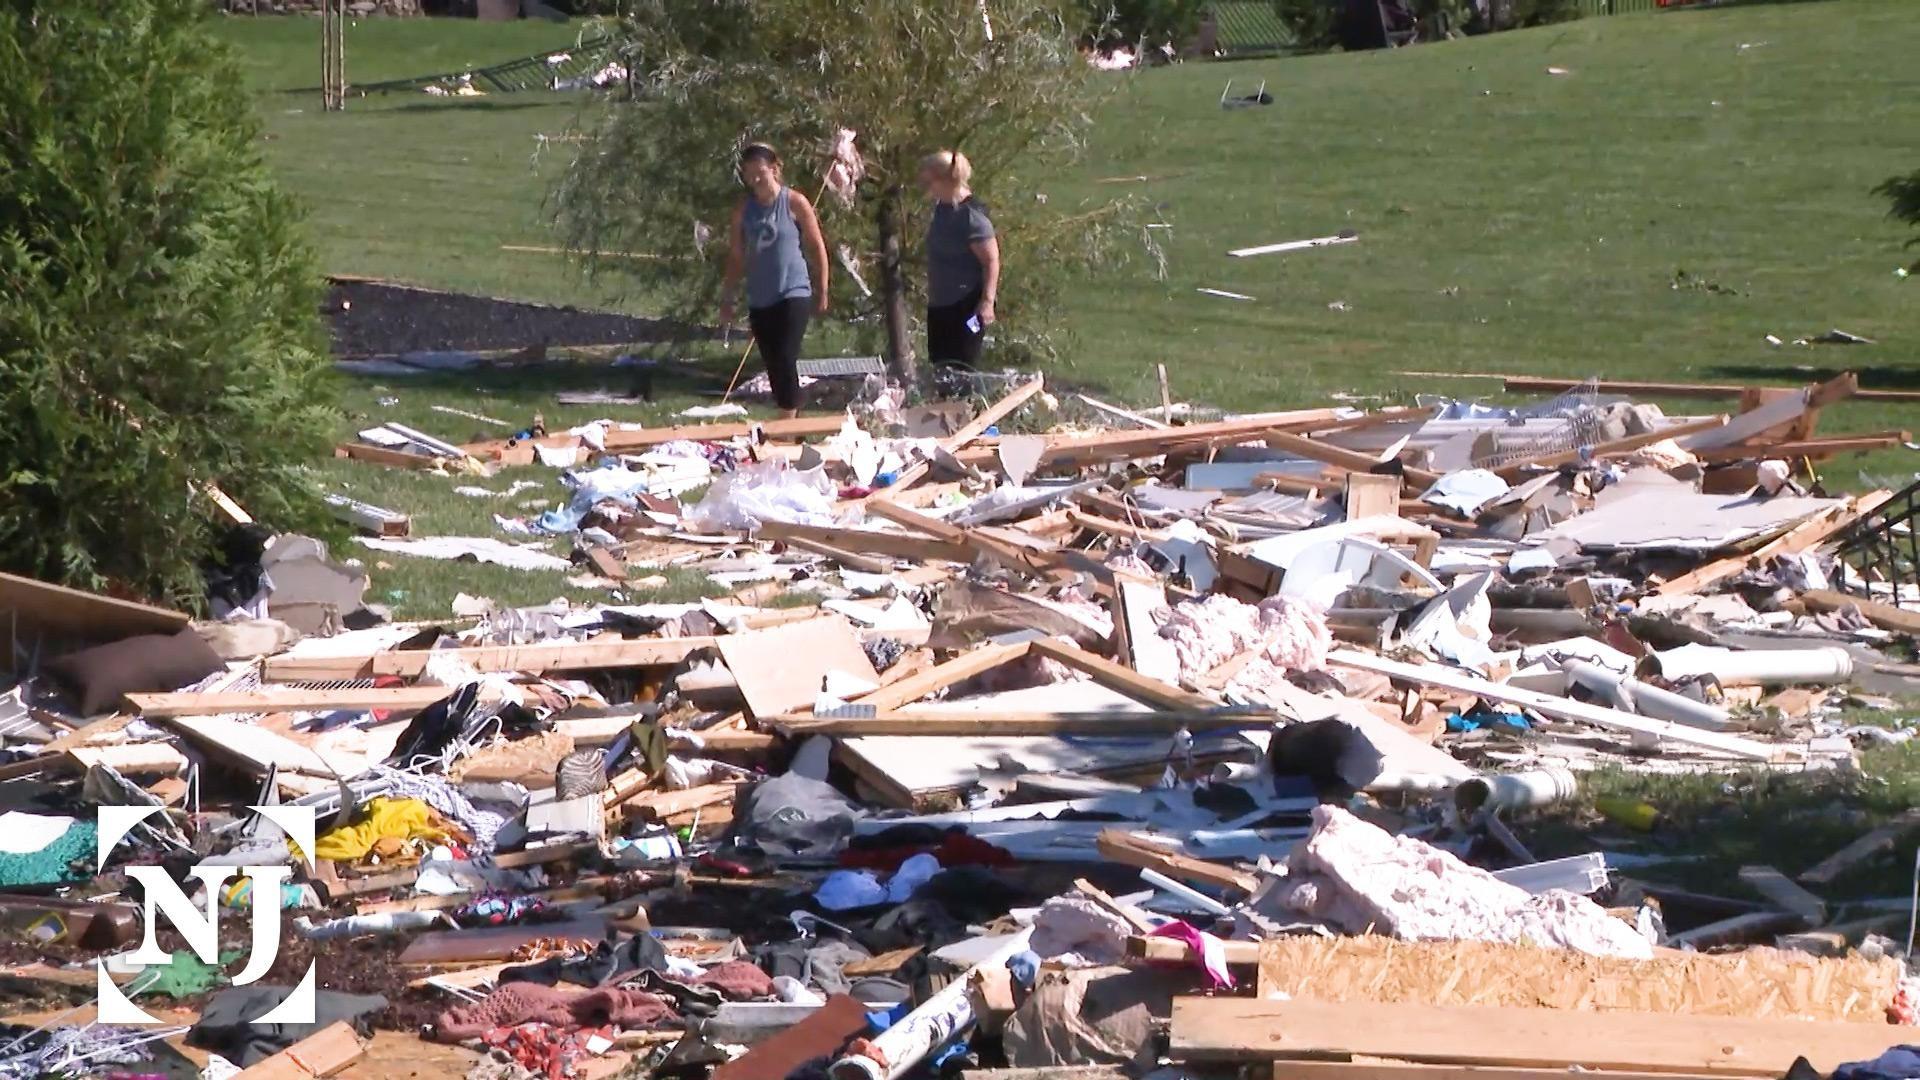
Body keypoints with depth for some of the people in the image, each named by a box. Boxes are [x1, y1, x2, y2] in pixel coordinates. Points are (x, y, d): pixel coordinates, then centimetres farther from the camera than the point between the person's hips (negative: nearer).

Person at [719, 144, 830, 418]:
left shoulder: (794, 203, -5)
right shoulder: (744, 208, 5)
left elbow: (817, 247, -1)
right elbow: (736, 255, 10)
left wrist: (822, 291, -2)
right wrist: (727, 299, 9)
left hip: (794, 294, -5)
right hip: (759, 300, 5)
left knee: (786, 360, -16)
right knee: (773, 366, 8)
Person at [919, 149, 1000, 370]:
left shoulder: (971, 215, -21)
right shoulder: (942, 207, 5)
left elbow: (991, 260, -21)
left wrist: (987, 301, -25)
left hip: (965, 306, -9)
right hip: (940, 303, 9)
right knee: (939, 366, 14)